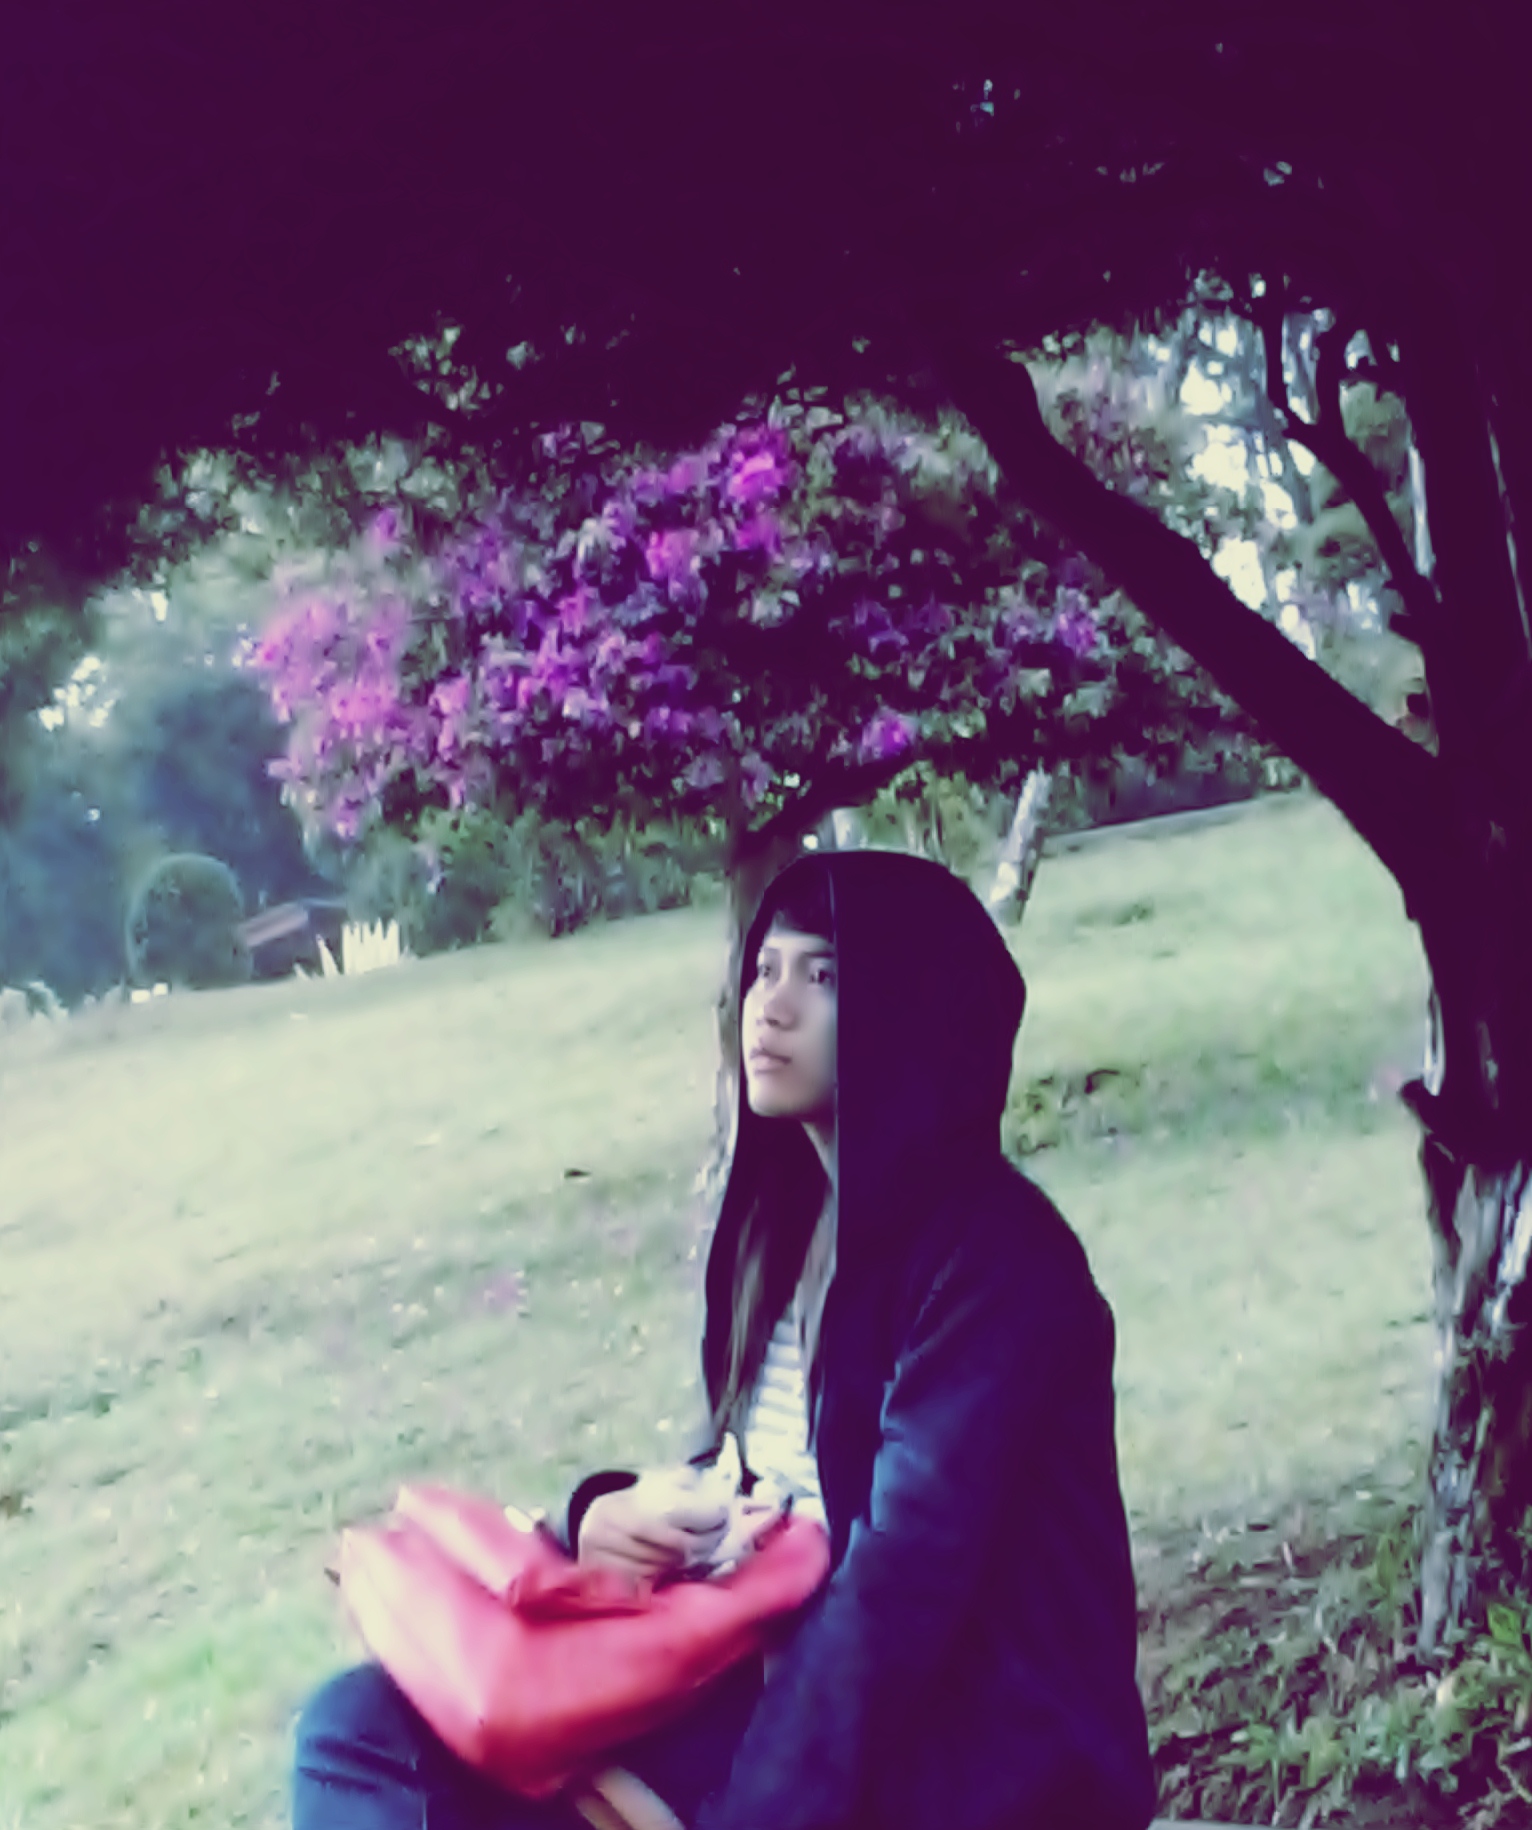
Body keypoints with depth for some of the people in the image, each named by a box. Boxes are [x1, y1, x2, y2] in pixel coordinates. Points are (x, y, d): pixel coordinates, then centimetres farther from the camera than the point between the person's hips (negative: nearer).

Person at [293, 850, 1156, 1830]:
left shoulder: (989, 1254, -14)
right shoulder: (793, 1222, 11)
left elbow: (902, 1586, -21)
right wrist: (620, 1511, -4)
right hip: (798, 1699, 8)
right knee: (366, 1725, -6)